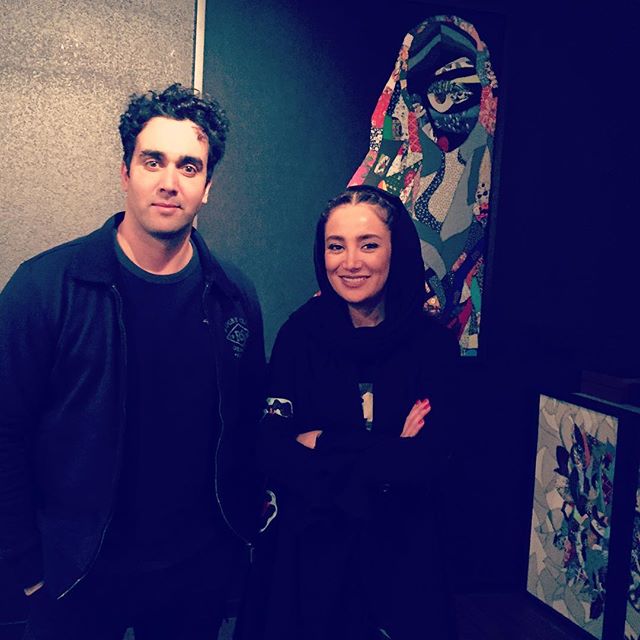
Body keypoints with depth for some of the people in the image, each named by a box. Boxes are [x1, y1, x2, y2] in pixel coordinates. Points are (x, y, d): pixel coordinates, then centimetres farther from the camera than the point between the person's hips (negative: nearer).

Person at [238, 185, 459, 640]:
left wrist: (323, 445, -14)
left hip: (399, 551, 0)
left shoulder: (434, 343, -8)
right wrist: (387, 454, -18)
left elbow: (428, 461, -17)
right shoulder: (301, 333, -7)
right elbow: (272, 450, -15)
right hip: (305, 548, 1)